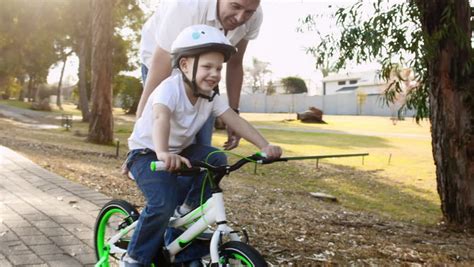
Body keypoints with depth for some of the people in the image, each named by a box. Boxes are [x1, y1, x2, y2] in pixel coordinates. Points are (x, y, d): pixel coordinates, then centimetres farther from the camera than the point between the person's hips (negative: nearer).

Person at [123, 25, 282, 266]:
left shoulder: (211, 96, -6)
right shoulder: (171, 88, -27)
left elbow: (235, 121, -12)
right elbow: (161, 118, -45)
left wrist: (265, 146, -25)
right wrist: (162, 153, -64)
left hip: (179, 151, 7)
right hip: (147, 152, -6)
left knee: (216, 159, -17)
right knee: (163, 204, -26)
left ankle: (188, 211, 2)